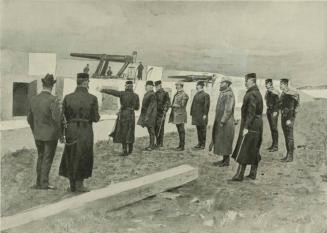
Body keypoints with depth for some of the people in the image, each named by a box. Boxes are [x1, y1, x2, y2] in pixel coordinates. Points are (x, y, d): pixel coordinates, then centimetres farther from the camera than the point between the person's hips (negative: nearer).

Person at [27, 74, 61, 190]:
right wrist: (61, 134, -9)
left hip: (38, 135, 5)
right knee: (48, 159, 6)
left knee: (41, 158, 18)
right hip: (51, 134, -5)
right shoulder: (53, 100, -18)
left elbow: (30, 118, 8)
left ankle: (39, 182, 22)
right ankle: (44, 183, 9)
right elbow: (57, 119, -22)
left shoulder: (34, 99, 0)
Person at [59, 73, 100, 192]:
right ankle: (79, 184, 14)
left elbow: (63, 117, -1)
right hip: (86, 132, -3)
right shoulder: (92, 99, -10)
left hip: (71, 131, 3)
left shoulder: (67, 97, -3)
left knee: (71, 156, 17)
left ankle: (72, 185, 23)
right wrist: (96, 115, 16)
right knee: (83, 157, 12)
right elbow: (95, 118, -7)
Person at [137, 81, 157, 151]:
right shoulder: (147, 94, 14)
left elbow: (151, 106, -21)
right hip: (146, 113, 10)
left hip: (150, 114, -10)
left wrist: (147, 115, -22)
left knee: (151, 130, -3)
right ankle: (152, 144, 20)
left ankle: (152, 145, 3)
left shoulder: (152, 95, -16)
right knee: (150, 130, 13)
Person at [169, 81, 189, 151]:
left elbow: (182, 105, -14)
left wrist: (175, 105, -5)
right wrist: (172, 106, 2)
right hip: (175, 114, 8)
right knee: (179, 130, 13)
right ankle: (180, 144, 21)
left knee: (181, 130, -4)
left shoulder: (184, 95, -10)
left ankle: (182, 146, 1)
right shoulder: (176, 94, 16)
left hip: (180, 114, -8)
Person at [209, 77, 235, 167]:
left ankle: (226, 161, 6)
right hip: (220, 121, 10)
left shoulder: (229, 95, -16)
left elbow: (228, 110, -23)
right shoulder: (222, 94, 14)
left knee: (225, 142, -3)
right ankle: (224, 159, 21)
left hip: (226, 123, -10)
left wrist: (222, 121, -22)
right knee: (220, 141, 13)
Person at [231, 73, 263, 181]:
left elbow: (251, 112, -22)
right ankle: (253, 173, 19)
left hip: (250, 126, -10)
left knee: (243, 151, -5)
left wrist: (246, 127, -21)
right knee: (254, 150, 13)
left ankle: (239, 175, -1)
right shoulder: (258, 93, 14)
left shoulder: (251, 94, -17)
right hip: (257, 126, 10)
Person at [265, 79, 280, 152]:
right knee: (271, 128, 11)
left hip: (274, 111, -8)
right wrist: (268, 110, 16)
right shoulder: (267, 92, 11)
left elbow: (277, 102, -16)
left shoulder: (275, 92, -12)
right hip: (269, 110, 8)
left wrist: (275, 111, -19)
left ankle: (276, 146, -2)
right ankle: (273, 144, 18)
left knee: (274, 128, -6)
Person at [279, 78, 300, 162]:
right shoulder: (282, 94, 13)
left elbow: (291, 108, -19)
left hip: (289, 117, -9)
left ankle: (290, 156, 0)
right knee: (286, 136, 12)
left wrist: (289, 119, -23)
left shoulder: (290, 94, -15)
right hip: (283, 116, 9)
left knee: (290, 137, -4)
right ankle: (288, 154, 19)